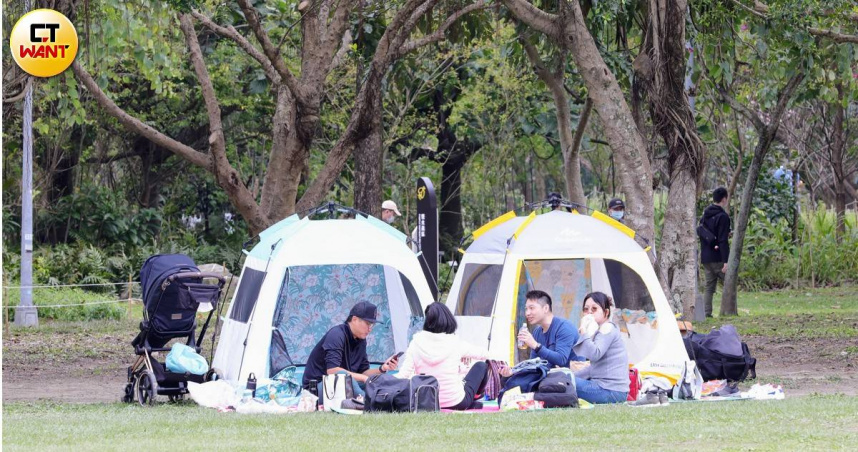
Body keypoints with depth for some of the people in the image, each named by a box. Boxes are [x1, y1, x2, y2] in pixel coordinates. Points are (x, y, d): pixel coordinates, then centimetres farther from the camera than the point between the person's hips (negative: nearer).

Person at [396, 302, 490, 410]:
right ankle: (472, 403, 36)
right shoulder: (455, 343, -10)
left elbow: (403, 375, -15)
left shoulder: (416, 343, -8)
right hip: (457, 403, -3)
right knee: (481, 366, 22)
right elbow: (484, 354, 8)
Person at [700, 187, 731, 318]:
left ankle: (706, 312, 1)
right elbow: (723, 241, -17)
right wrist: (726, 261, -18)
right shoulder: (722, 217, -12)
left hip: (705, 258, 7)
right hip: (718, 258, -7)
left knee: (709, 286, 8)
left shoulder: (705, 216, 12)